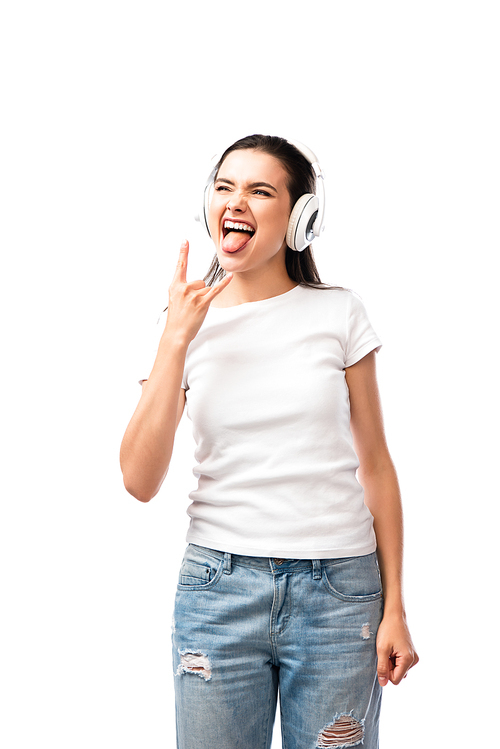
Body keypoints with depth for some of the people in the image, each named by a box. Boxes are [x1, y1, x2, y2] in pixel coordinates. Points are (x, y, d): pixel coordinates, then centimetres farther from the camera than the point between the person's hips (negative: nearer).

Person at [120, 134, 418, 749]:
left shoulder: (339, 314, 0)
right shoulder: (188, 325, 3)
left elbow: (375, 464, 4)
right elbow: (140, 482, -7)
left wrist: (394, 606, 1)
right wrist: (177, 338, -11)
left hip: (339, 593, -1)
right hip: (218, 587, 1)